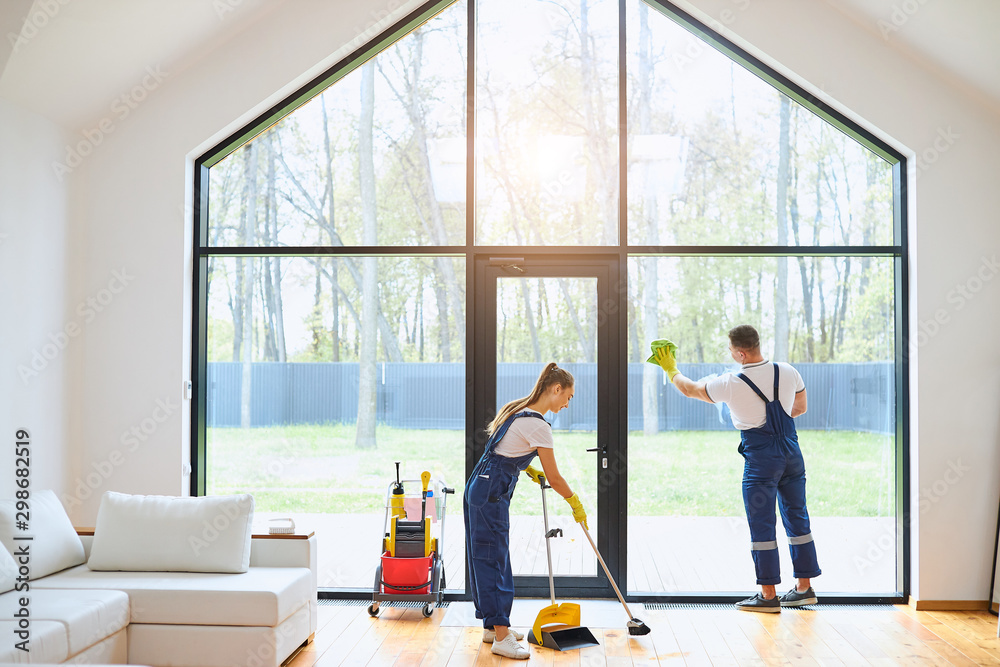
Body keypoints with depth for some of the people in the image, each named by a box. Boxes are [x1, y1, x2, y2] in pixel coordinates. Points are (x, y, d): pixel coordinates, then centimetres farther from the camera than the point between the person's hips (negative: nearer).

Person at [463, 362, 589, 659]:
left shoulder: (516, 408, 9)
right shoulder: (538, 425, -18)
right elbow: (554, 478, -12)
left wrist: (527, 469, 16)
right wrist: (576, 504, 3)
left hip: (481, 488, 10)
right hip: (491, 495, -10)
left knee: (491, 559, 16)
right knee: (493, 560, -5)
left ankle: (492, 625, 26)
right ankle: (501, 637, 0)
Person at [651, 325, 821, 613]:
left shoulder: (731, 384, -14)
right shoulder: (788, 372, 0)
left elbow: (689, 389, 2)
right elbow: (800, 407, 17)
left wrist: (670, 368, 19)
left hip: (761, 457, -6)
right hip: (791, 451, 6)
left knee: (761, 524, 2)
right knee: (797, 519, 14)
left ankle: (768, 594, 7)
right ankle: (804, 587, 22)